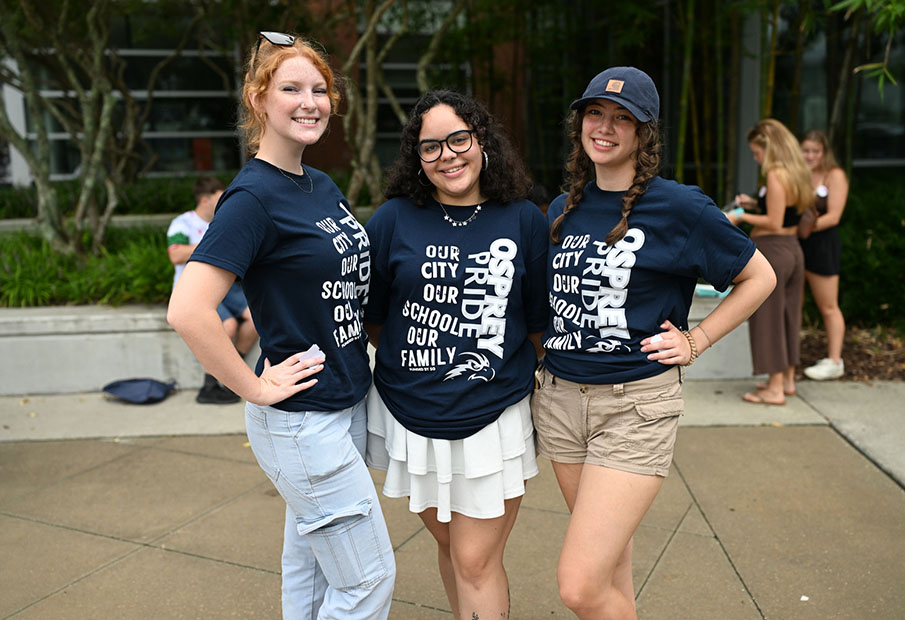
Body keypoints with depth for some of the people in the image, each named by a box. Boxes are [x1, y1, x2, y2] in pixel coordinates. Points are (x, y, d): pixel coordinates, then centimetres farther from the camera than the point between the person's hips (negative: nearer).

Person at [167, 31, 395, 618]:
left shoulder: (324, 185, 8)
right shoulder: (253, 195, -18)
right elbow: (188, 310, -27)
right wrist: (257, 389, -19)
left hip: (348, 403, 8)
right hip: (300, 418, -8)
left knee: (311, 561, 22)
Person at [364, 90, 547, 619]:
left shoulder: (524, 221, -3)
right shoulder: (393, 219, -4)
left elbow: (539, 324, 5)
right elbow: (371, 317, 5)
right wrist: (409, 363, 4)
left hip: (494, 417, -1)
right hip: (411, 413, 2)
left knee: (477, 561, 2)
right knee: (448, 544, 20)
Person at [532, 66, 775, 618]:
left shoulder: (679, 207, -8)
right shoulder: (564, 210, 8)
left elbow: (759, 277, 4)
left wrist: (695, 341, -4)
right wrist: (538, 373, 12)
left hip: (636, 405, -5)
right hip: (560, 397, 6)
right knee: (610, 558, 19)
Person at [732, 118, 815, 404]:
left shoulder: (775, 175, -17)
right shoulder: (798, 173, 11)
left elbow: (774, 222, -20)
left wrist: (741, 218, -9)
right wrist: (756, 203, 15)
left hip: (771, 252, -9)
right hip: (793, 250, 9)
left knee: (768, 318, -1)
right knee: (788, 315, 17)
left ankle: (775, 389, 5)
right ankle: (787, 380, 28)